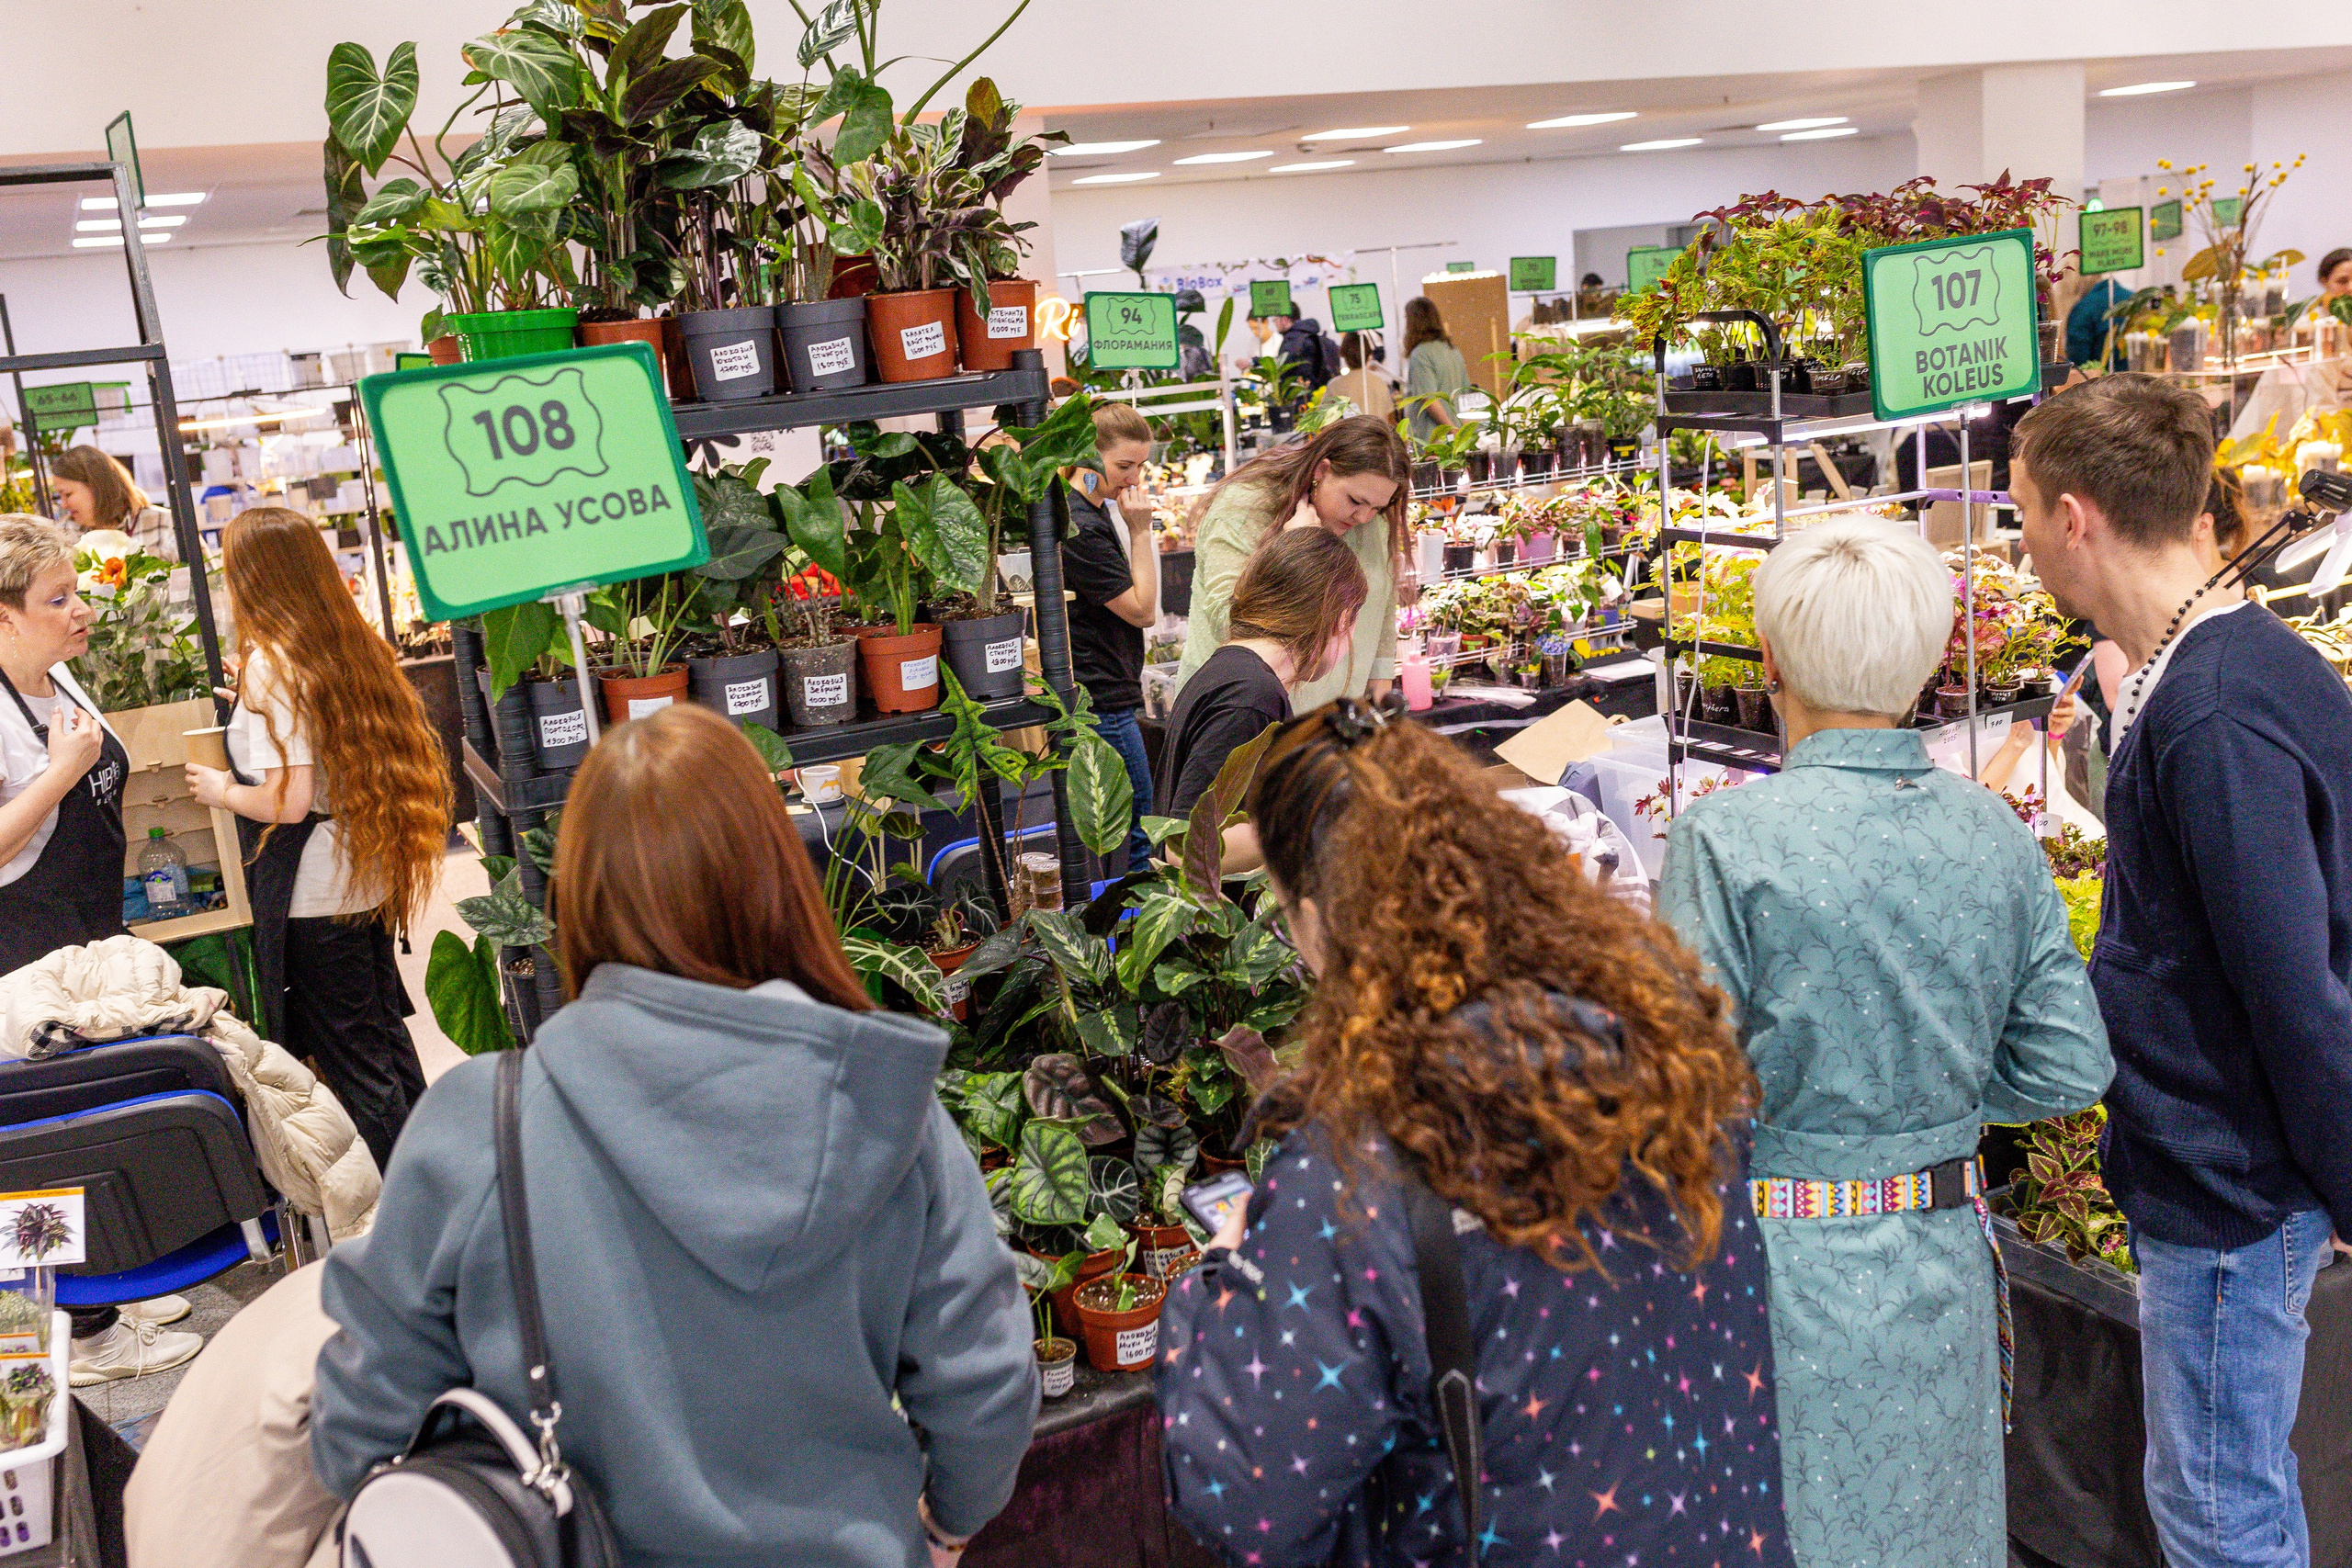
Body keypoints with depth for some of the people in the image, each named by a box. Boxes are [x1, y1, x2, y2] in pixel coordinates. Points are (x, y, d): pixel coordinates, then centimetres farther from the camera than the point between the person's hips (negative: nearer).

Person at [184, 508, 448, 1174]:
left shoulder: (271, 665, -18)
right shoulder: (357, 645, 4)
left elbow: (289, 801, -23)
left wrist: (219, 790, -4)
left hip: (313, 897, -8)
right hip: (369, 878, 8)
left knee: (352, 1064, 3)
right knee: (385, 1035, 20)